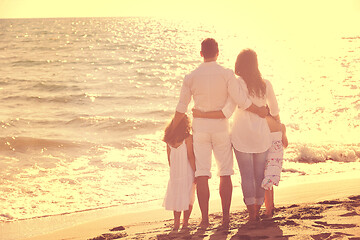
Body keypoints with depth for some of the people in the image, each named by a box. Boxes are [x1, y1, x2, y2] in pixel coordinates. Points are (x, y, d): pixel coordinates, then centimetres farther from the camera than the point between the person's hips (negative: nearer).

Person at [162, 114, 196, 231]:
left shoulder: (169, 139, 5)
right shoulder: (188, 137, -11)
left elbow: (169, 158, 11)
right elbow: (190, 156, -13)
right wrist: (196, 173, -8)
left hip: (174, 173, 5)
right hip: (187, 173, -5)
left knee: (177, 198, 13)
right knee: (188, 199, 7)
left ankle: (176, 223, 10)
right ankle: (185, 223, 8)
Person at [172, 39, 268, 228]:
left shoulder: (191, 77, -3)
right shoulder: (226, 74, -8)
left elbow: (181, 108, 2)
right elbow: (240, 100, -11)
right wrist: (259, 111, 5)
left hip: (200, 127, 1)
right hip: (220, 127, 0)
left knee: (202, 175, 1)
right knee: (225, 173, 9)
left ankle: (205, 219, -1)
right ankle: (226, 217, 9)